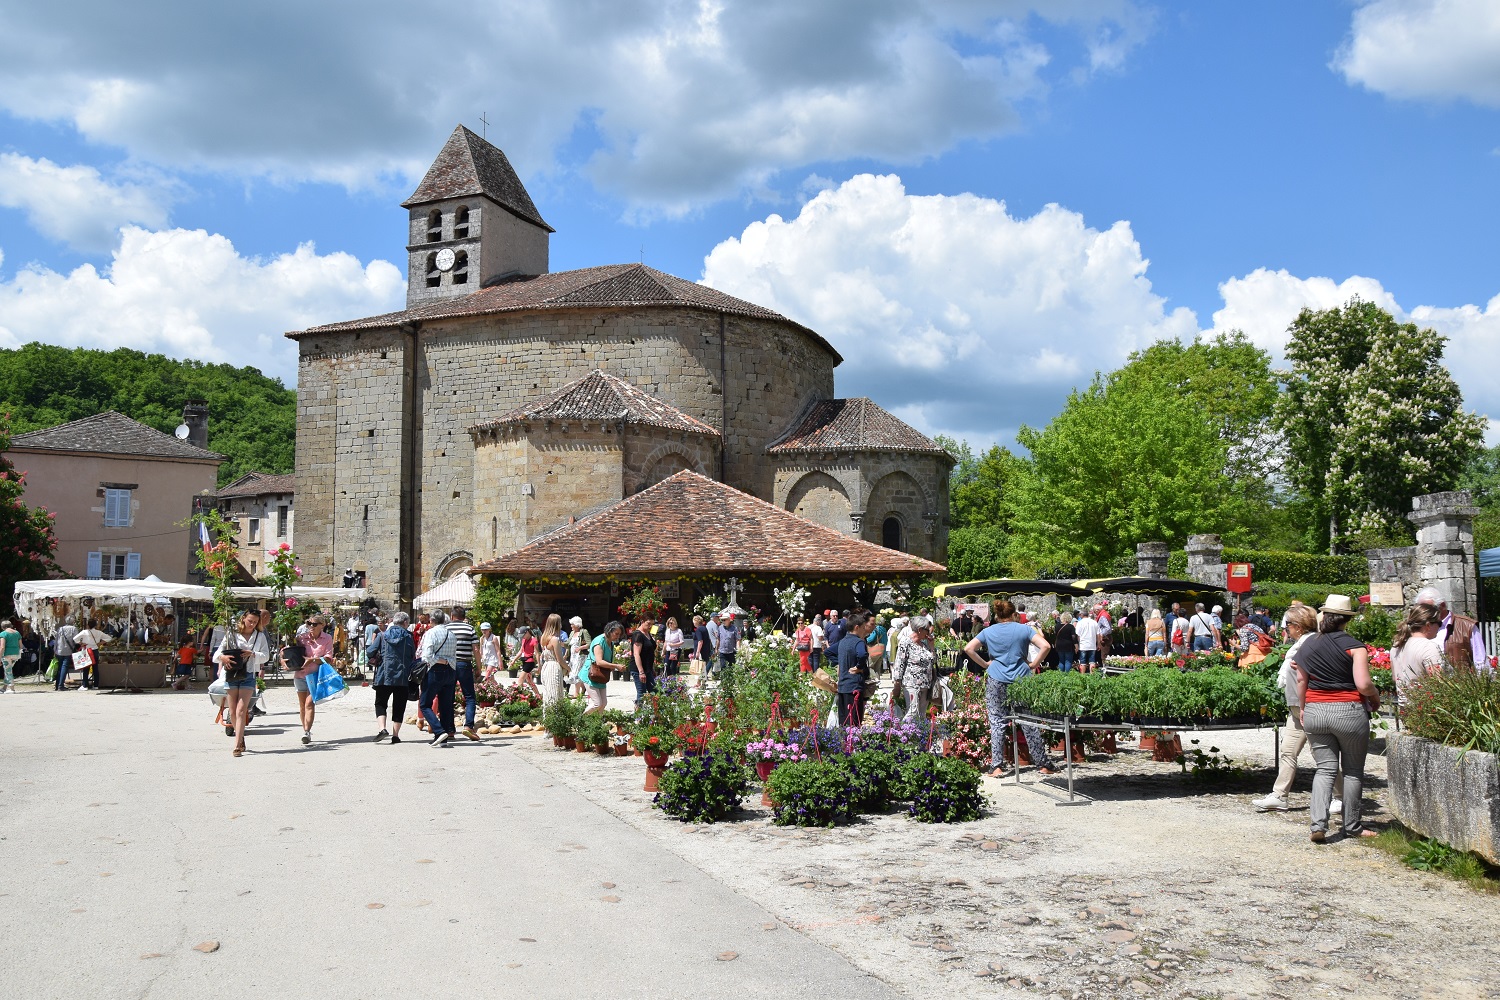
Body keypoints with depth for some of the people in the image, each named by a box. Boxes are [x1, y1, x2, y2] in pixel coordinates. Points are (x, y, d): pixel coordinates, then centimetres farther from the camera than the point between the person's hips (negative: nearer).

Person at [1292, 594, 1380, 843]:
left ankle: (1318, 824, -8)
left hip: (1315, 712, 4)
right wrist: (1375, 698, 5)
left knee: (1325, 769, 6)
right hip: (1348, 711, -4)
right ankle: (1352, 826, 20)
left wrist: (1303, 709, 23)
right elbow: (1363, 685, -15)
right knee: (1353, 771, 12)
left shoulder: (1308, 645, 6)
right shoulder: (1354, 646, -9)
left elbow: (1301, 681, 11)